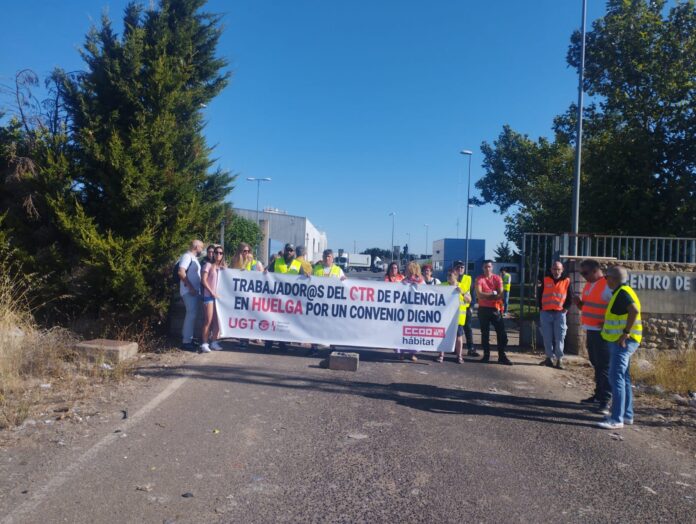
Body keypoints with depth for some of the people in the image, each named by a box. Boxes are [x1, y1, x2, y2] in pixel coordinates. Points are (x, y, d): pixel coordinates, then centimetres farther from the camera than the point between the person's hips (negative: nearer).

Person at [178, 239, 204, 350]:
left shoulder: (193, 258, 18)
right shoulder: (187, 256, -12)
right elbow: (181, 272, -23)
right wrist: (190, 287, -24)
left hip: (194, 291, 10)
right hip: (189, 291, -10)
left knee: (192, 314, 13)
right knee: (191, 314, -11)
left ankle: (188, 337, 22)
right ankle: (186, 341, -8)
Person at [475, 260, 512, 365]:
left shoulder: (497, 278, 2)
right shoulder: (479, 279, -2)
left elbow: (501, 295, -8)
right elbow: (479, 294, -14)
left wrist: (486, 296, -16)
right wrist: (493, 294, -12)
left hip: (495, 309, 1)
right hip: (483, 309, -1)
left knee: (501, 333, -1)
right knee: (485, 333, 7)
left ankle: (502, 356, 7)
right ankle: (486, 355, 16)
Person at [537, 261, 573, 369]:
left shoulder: (567, 281, 3)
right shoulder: (545, 280, 6)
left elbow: (570, 298, 9)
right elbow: (539, 295, 11)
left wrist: (566, 308, -2)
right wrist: (541, 308, 3)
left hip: (560, 313, -1)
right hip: (546, 313, 2)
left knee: (559, 338, -2)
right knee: (547, 337, 6)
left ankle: (559, 359, 5)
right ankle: (549, 357, 17)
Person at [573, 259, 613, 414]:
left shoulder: (607, 286, -14)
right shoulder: (588, 285, 13)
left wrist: (606, 323, -23)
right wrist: (579, 302, 3)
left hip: (602, 333, -9)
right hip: (590, 331, 9)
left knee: (604, 367, -6)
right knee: (596, 364, 16)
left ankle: (605, 401, -3)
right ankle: (599, 394, 26)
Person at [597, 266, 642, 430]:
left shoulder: (623, 292, -15)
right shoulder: (621, 292, 16)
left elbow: (634, 311, -30)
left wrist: (625, 333, -27)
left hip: (623, 342, -11)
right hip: (621, 341, 11)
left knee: (616, 377, -10)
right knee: (623, 377, 15)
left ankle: (617, 419, -8)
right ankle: (627, 415, 24)